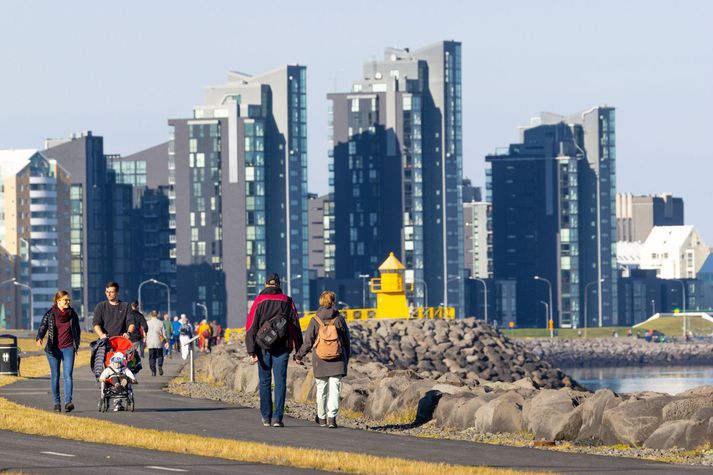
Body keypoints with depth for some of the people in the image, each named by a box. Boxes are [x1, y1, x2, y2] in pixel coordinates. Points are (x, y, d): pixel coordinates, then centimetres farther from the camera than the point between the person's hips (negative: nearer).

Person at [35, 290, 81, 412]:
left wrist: (77, 344, 18)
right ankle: (57, 403, 13)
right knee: (55, 377, 5)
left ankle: (68, 402, -21)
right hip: (53, 349, 0)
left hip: (68, 348, 0)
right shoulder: (50, 314, 0)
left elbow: (77, 330, 17)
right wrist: (39, 338, -25)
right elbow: (43, 327, -6)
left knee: (68, 375, -12)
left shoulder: (72, 314, 6)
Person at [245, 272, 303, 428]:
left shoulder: (259, 301, 0)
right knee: (280, 382, -1)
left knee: (265, 382, 10)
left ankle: (266, 417, 13)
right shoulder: (287, 301, 4)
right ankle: (277, 417, -10)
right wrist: (299, 350, 10)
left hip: (263, 346, 0)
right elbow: (295, 326, 4)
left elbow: (251, 327, -6)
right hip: (282, 347, 0)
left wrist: (251, 352, -8)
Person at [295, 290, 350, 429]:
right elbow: (346, 343, 5)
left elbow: (308, 343, -3)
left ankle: (322, 418, 26)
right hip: (337, 361, 0)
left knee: (321, 390, 14)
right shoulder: (339, 320, 0)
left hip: (320, 362, 0)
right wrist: (346, 361, 17)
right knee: (334, 389, -2)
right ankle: (331, 417, -16)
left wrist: (299, 356, 13)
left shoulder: (315, 321, -4)